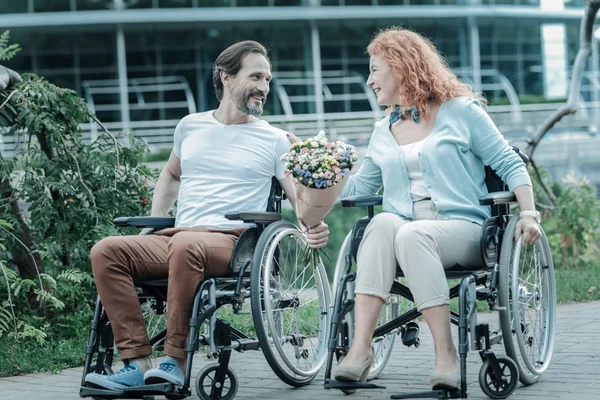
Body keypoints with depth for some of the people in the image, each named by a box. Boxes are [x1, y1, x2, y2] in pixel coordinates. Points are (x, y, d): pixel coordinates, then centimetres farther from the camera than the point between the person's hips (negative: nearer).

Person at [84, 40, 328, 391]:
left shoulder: (274, 141, 10)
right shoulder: (191, 126, 20)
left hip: (231, 243, -4)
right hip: (172, 241, 4)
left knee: (185, 244, -39)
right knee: (106, 250, -23)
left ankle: (176, 360, -32)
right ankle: (138, 363, -29)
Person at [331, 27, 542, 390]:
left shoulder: (461, 111, 8)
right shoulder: (383, 132, 23)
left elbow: (510, 165, 5)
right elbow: (356, 189, 26)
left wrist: (529, 214, -8)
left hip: (462, 229, -3)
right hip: (404, 229, 4)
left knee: (411, 234, -37)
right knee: (382, 223, -33)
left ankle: (446, 353, -39)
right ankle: (361, 347, -44)